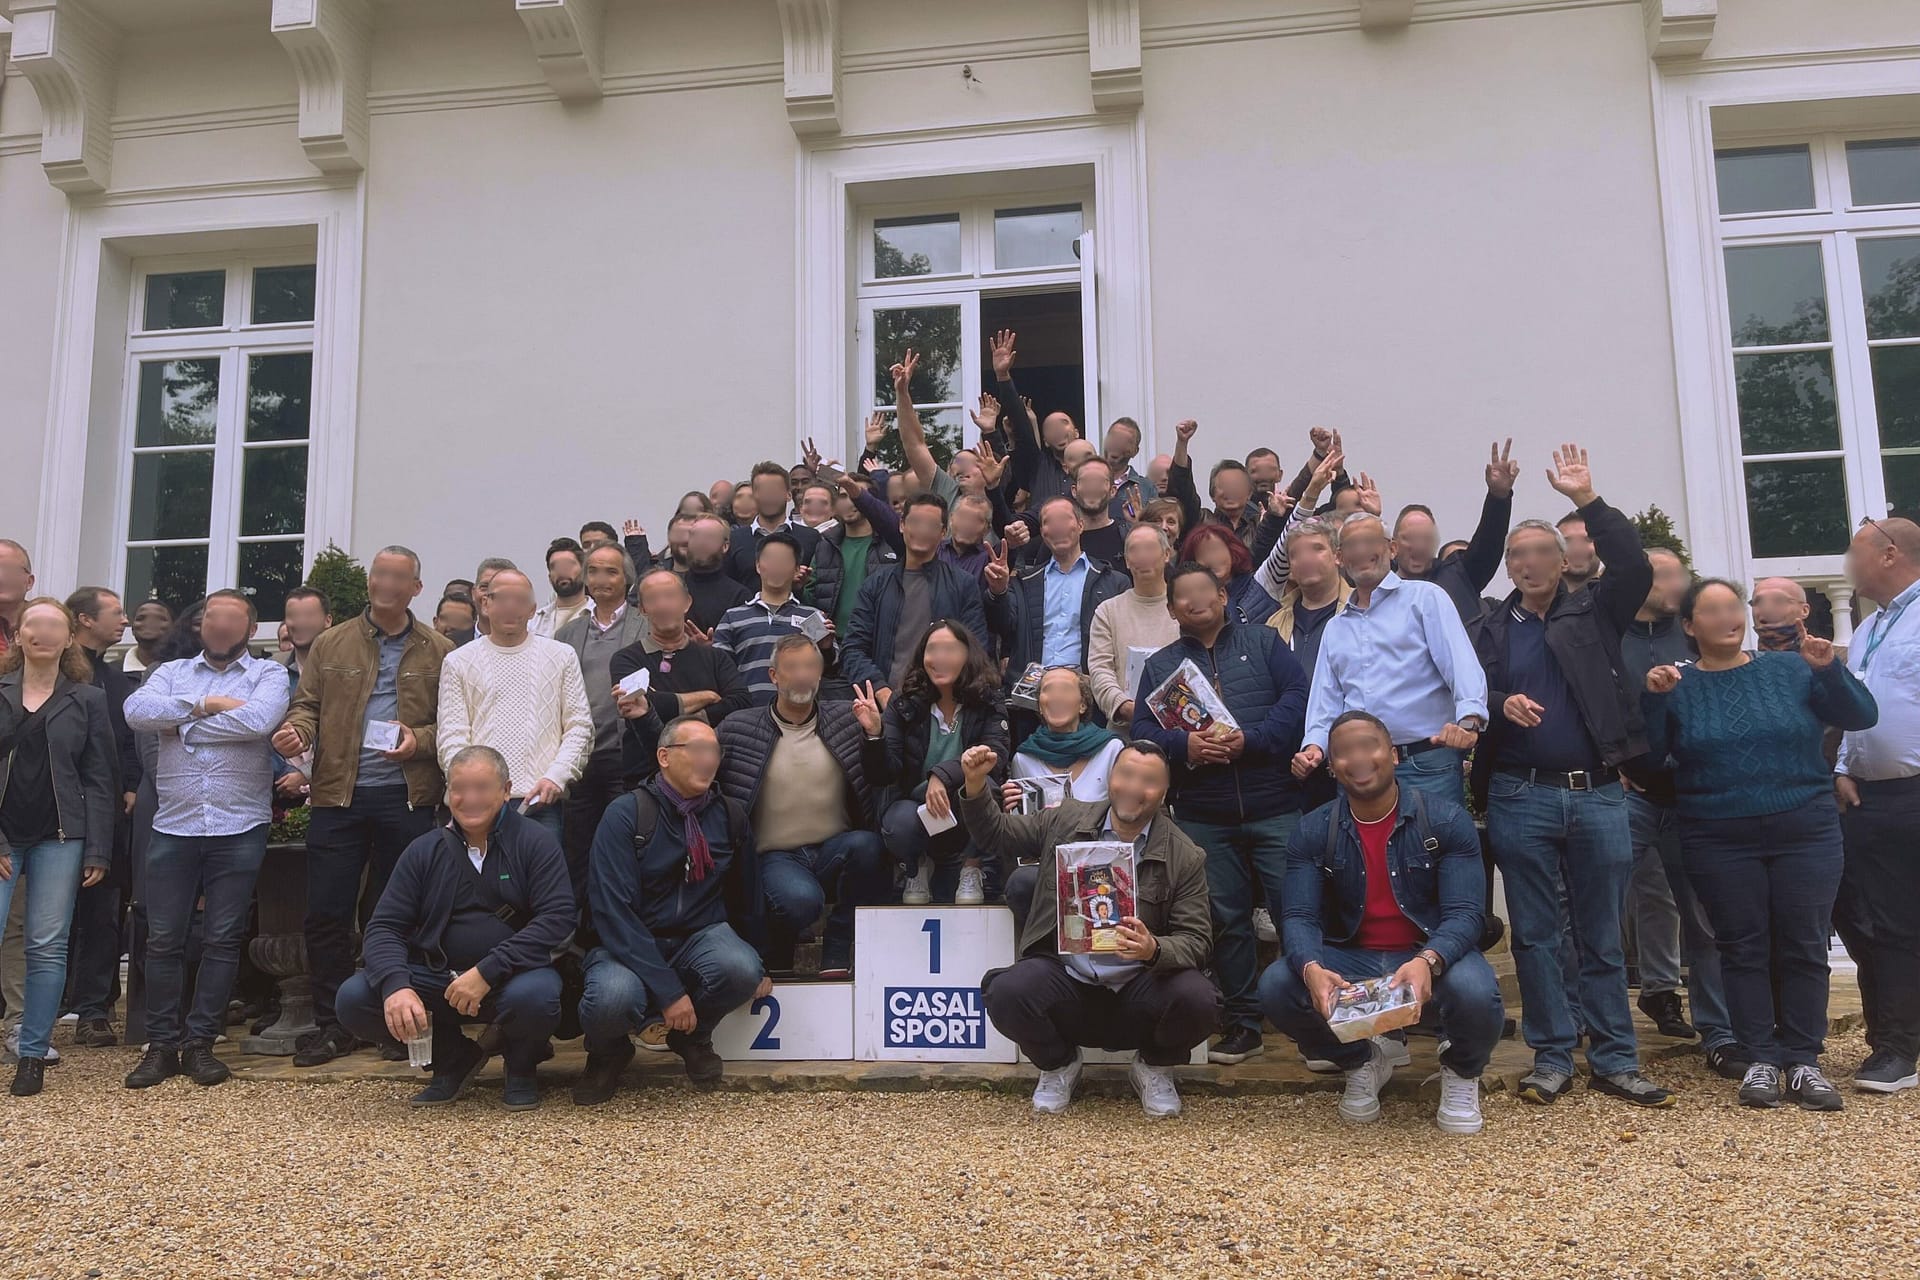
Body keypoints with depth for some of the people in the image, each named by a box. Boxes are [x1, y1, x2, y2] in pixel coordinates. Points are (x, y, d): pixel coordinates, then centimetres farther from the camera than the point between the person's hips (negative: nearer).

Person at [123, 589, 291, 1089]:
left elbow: (258, 720, -17)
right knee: (163, 939, 5)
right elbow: (137, 711, -6)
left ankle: (200, 1042, 13)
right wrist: (204, 704, -12)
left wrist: (181, 724, -7)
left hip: (239, 828, -2)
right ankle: (162, 1044, 16)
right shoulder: (172, 672, 13)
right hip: (173, 826, 3)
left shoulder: (267, 674, 4)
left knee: (222, 939, 3)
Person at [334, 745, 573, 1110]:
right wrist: (396, 985, -20)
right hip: (435, 977, 4)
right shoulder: (424, 851, 7)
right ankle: (454, 1058, 7)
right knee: (353, 1000, -18)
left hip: (512, 975, -3)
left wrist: (487, 972, -24)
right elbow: (385, 926, 1)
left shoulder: (535, 843, -3)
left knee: (534, 997, -37)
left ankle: (521, 1063, 2)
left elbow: (556, 919, -14)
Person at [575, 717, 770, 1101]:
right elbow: (613, 910, -18)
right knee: (613, 996, -36)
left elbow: (748, 893, 16)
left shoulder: (730, 816, 2)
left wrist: (758, 966, 18)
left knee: (742, 969, -31)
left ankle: (693, 1037, 5)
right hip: (631, 945, -3)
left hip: (701, 939, 3)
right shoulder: (625, 814, -11)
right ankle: (609, 1052, 4)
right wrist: (668, 990, -25)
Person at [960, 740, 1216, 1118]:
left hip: (1138, 987, -1)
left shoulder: (1186, 856, -1)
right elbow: (997, 832, 17)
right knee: (1006, 994, -29)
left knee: (1197, 1000, -30)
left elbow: (1196, 941, -4)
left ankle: (1154, 1067, 9)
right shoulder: (1066, 819, 5)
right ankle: (1058, 1064, 8)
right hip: (1065, 981, 1)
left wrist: (1154, 949, -26)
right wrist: (976, 786, -3)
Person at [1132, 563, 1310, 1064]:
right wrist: (1184, 746, -16)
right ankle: (1244, 1022, 20)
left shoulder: (1264, 642, 8)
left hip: (1275, 809, -2)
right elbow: (1142, 730, 3)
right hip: (1203, 818, 3)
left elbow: (1297, 698, -5)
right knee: (1225, 919, 9)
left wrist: (1251, 739, -18)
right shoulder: (1160, 665, 14)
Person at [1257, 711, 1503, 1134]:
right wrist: (1313, 969, -35)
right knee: (1276, 986, -26)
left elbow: (1463, 913, -17)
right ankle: (1361, 1064, 8)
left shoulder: (1446, 821, -9)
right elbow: (1300, 917, -11)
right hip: (1351, 960, 2)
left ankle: (1461, 1073, 5)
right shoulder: (1313, 833, -3)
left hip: (1434, 957, -2)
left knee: (1474, 992, -36)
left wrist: (1427, 961, -39)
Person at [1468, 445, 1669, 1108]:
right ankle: (1552, 1057, 15)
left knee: (1602, 934, 6)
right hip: (1520, 797, 0)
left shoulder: (1594, 612, 10)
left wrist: (1588, 499, -10)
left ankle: (1615, 1060, 14)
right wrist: (1500, 704, -20)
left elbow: (1635, 568, -6)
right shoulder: (1488, 629, 10)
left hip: (1597, 794, 0)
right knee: (1536, 933, 6)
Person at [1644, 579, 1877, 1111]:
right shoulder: (1677, 684, 3)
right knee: (1743, 948, 3)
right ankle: (1762, 1059, 11)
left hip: (1806, 832, 1)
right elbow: (1648, 753, -4)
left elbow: (1860, 716, 1)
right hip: (1720, 842, -1)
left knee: (1803, 947, 2)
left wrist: (1830, 670, -15)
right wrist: (1654, 699, -19)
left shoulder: (1790, 671, 5)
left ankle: (1802, 1060, 11)